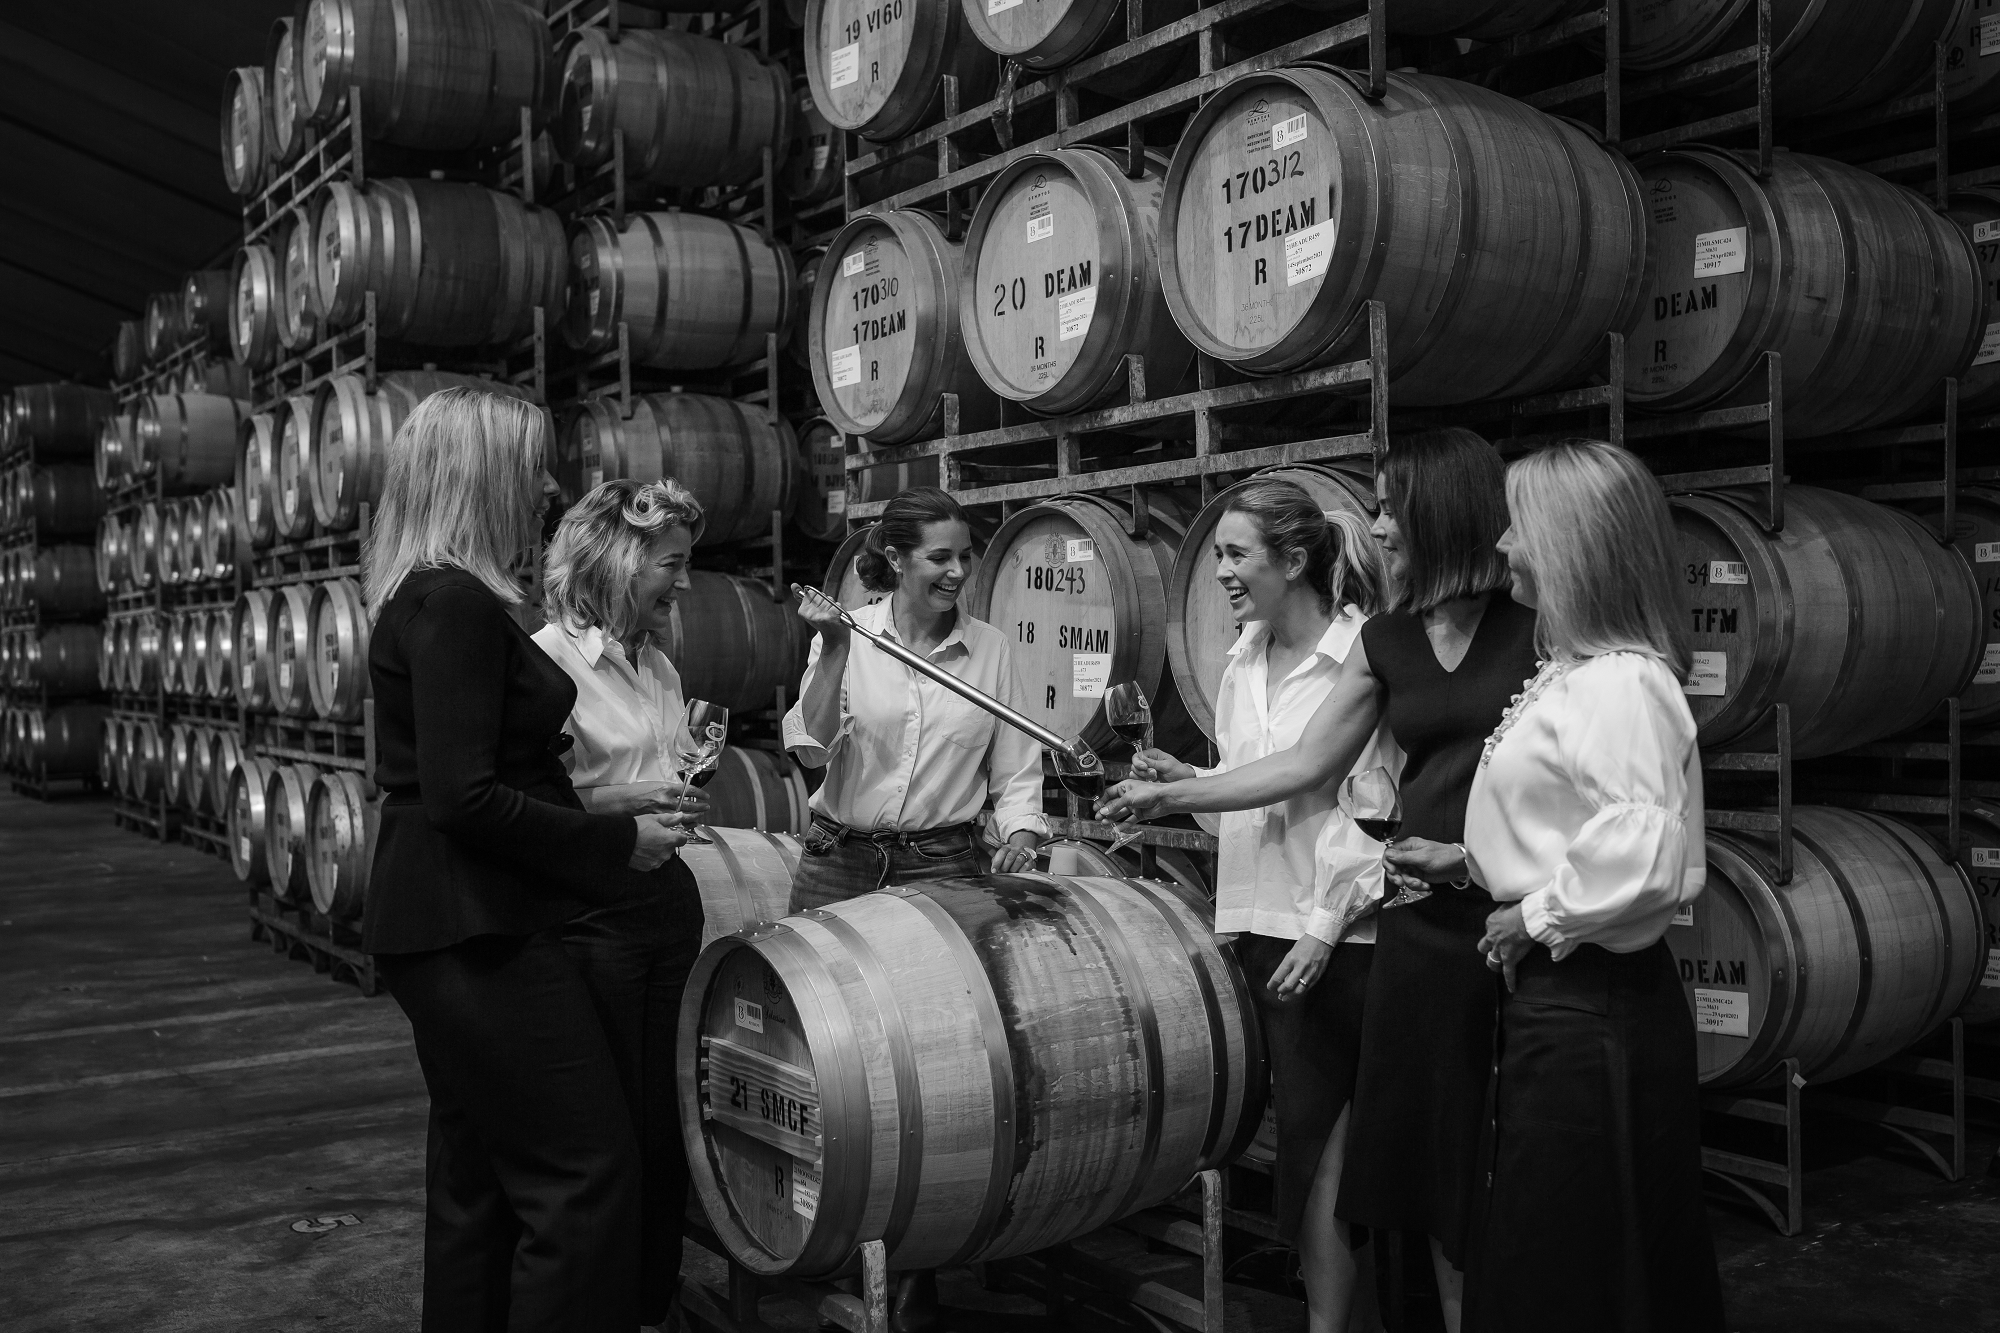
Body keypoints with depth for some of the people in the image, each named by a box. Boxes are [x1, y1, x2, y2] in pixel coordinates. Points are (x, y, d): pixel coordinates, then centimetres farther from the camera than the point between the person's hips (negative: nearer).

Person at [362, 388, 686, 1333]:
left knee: (479, 1178, 17)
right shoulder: (455, 601, -17)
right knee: (586, 1169, -5)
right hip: (476, 928, -10)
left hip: (445, 924, 10)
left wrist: (611, 824, 14)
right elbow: (464, 800, -23)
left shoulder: (428, 596, 13)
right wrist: (616, 842, -14)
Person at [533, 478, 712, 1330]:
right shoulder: (548, 658, -12)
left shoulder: (658, 665, 11)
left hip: (668, 897, 7)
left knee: (668, 1117, 13)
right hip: (589, 909, -7)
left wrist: (686, 793, 6)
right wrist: (619, 800, -22)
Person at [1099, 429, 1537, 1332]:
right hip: (1424, 920, 5)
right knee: (1430, 1144, 8)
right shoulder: (1386, 643, 9)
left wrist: (1473, 854, -15)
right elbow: (1305, 766, 14)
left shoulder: (1536, 625, -7)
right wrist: (1167, 796, 14)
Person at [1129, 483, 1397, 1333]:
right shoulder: (1241, 662, 9)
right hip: (1260, 920, 6)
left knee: (1318, 1129, 2)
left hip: (1340, 931, -6)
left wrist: (1324, 926, -15)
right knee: (1310, 1126, 11)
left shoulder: (1363, 656, -12)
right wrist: (1185, 779, 0)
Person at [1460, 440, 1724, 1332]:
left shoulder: (1620, 683, -19)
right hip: (1558, 1001, 10)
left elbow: (1639, 864, -29)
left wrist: (1537, 920, -16)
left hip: (1591, 1015, -10)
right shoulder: (1570, 672, 12)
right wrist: (1472, 861, 12)